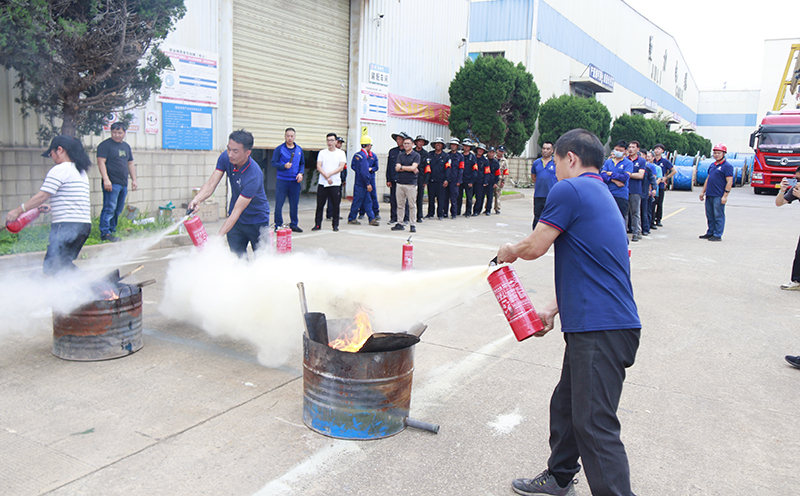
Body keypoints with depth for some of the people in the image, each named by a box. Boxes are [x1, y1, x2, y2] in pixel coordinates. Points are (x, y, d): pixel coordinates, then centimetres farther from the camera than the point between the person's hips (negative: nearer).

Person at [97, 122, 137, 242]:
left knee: (118, 210, 10)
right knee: (109, 208, -11)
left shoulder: (126, 146, 19)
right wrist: (106, 179, -20)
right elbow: (101, 162, -11)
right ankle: (105, 233, -9)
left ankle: (112, 230, 19)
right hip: (112, 183, -7)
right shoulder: (105, 145, -3)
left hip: (123, 183, 7)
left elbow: (130, 164, 24)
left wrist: (134, 180, 16)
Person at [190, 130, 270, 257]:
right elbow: (211, 183, -15)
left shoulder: (254, 176, -33)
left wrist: (218, 237, -37)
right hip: (236, 222, 5)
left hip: (257, 222, -5)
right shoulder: (225, 157, -13)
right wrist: (197, 199, -37)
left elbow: (237, 211, -33)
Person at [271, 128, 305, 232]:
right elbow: (273, 163, -4)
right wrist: (284, 166, -20)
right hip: (282, 180, -3)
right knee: (279, 203, -1)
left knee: (294, 204, 8)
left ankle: (294, 224, 19)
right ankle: (278, 225, 9)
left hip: (295, 181, 3)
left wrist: (301, 173, -1)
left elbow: (302, 163, 16)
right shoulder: (279, 149, -2)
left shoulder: (299, 149, 10)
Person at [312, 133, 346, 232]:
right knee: (320, 205, 3)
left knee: (335, 205, 0)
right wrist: (326, 177, -14)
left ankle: (335, 225, 11)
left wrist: (329, 174, -15)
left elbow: (341, 167, -6)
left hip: (335, 184, -1)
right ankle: (317, 224, 13)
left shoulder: (341, 153, 4)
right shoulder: (322, 153, 9)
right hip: (322, 183, 2)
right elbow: (318, 167, 0)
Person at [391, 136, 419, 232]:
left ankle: (413, 225, 3)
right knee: (400, 205, 6)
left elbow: (413, 167, -12)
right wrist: (410, 169, -7)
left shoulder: (416, 155, 2)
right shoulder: (400, 155, 13)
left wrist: (401, 167, -3)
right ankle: (400, 224, 11)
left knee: (412, 205, -2)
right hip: (400, 182, 4)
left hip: (411, 183, -4)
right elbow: (397, 168, 0)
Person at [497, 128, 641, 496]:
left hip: (601, 330, -10)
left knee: (595, 424, -8)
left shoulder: (569, 190, -8)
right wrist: (553, 310, 21)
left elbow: (534, 247, -7)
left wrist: (508, 252, 15)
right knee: (566, 404, 21)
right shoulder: (602, 195, 22)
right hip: (595, 325, 10)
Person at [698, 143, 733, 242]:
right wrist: (703, 191, 18)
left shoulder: (727, 166, -7)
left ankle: (717, 235, 2)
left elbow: (729, 182, -11)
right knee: (710, 215, 13)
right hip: (709, 195, 8)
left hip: (718, 196, -8)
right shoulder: (712, 165, 16)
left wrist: (725, 196, -16)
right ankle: (710, 232, 23)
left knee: (718, 216, -3)